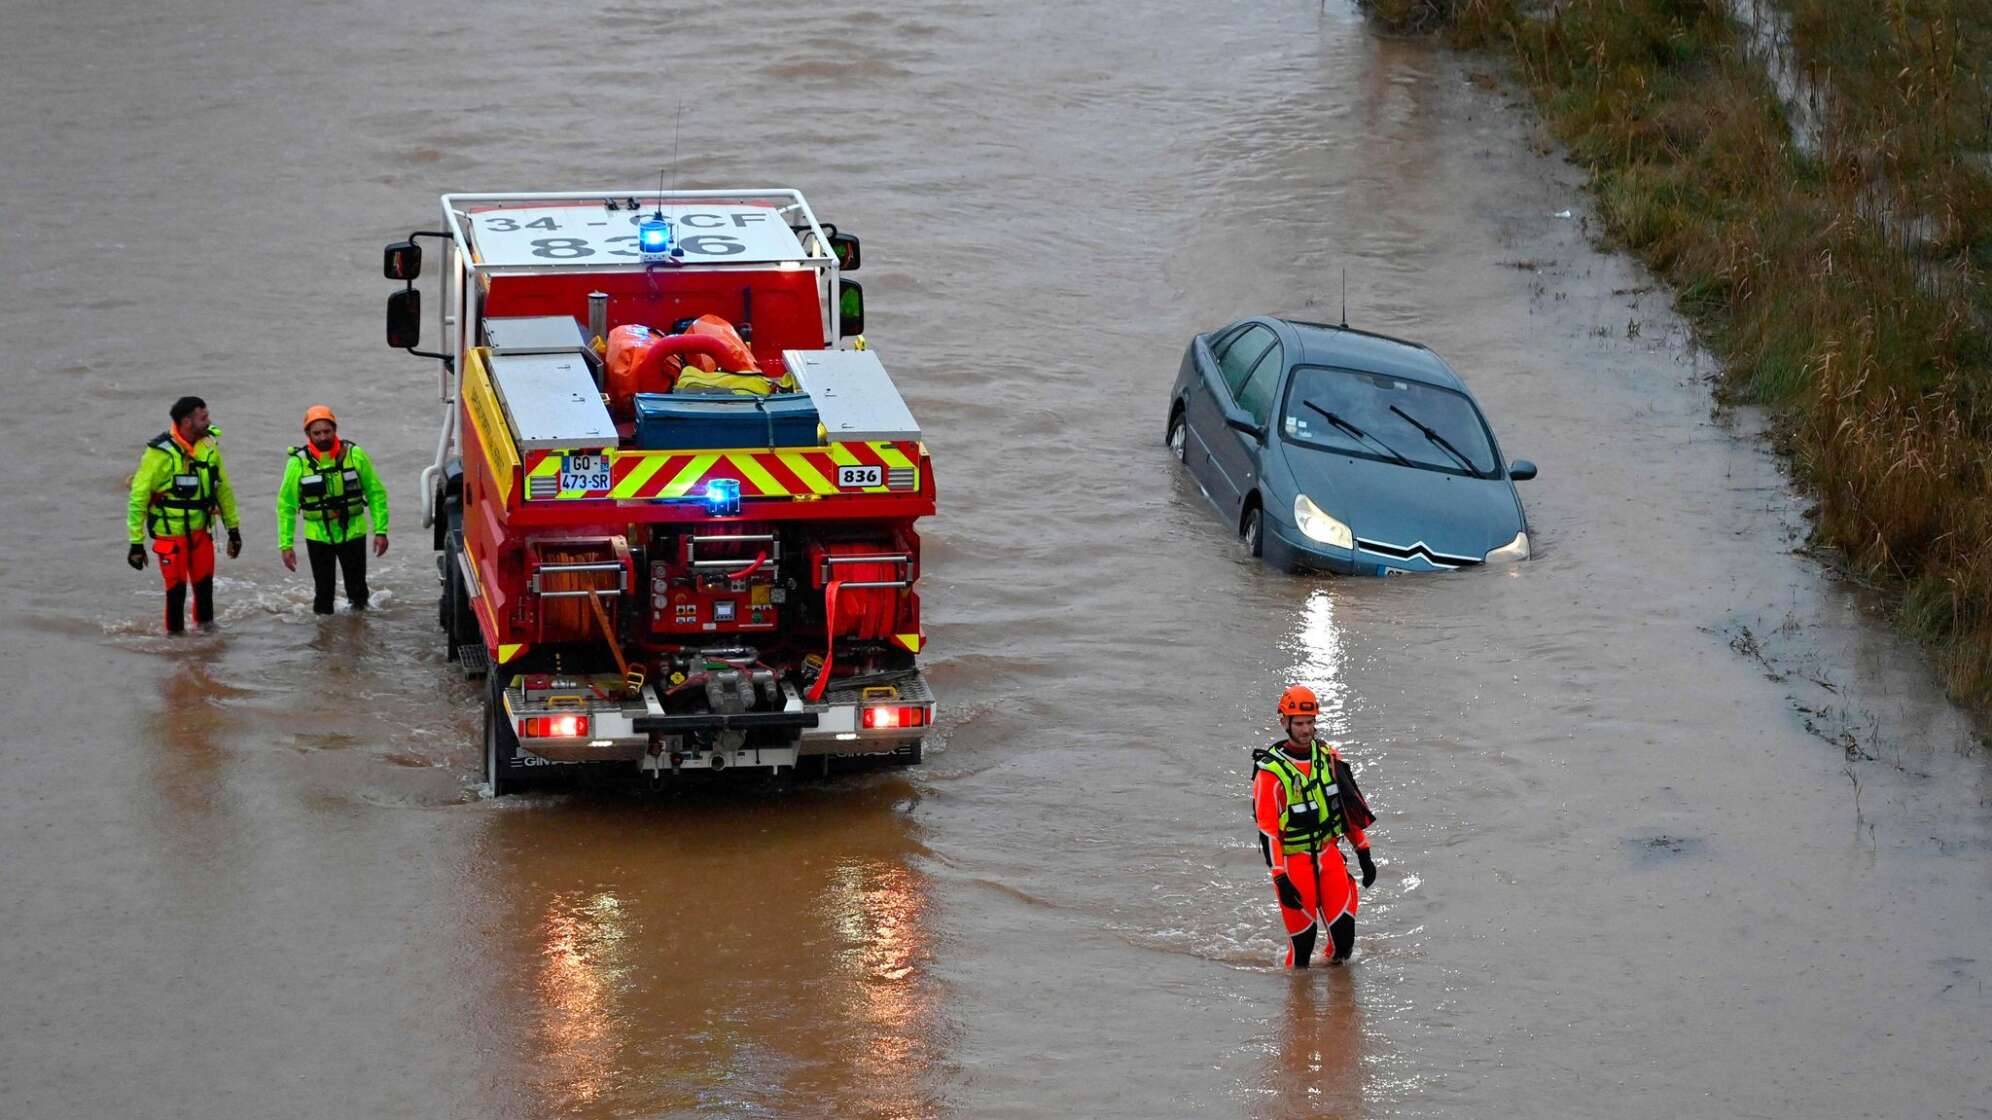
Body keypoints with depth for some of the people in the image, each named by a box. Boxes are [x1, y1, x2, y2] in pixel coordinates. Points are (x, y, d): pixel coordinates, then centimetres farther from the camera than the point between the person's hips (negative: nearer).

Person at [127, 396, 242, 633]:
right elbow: (138, 497, -14)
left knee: (204, 582, 13)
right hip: (170, 533, -5)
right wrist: (136, 542, -14)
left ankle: (206, 625, 34)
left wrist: (233, 528, 15)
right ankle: (175, 635, 14)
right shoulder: (160, 453, -18)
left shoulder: (208, 446, 0)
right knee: (176, 587, -2)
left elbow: (223, 488, 12)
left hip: (200, 530, 5)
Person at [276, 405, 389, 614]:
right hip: (318, 536, 0)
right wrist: (286, 544, -6)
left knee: (357, 589, 11)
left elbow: (376, 493, 0)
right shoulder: (298, 462, -9)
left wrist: (381, 531, -5)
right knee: (323, 593, 6)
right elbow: (286, 505, -2)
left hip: (353, 533, 1)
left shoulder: (354, 455, -8)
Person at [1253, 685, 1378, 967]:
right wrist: (1280, 879, -22)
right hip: (1293, 861, -4)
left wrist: (1364, 853, 13)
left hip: (1329, 854, 4)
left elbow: (1349, 806, 14)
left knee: (1344, 932, -4)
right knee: (1302, 937, -3)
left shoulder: (1328, 757, 4)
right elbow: (1267, 828, -16)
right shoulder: (1271, 770, -14)